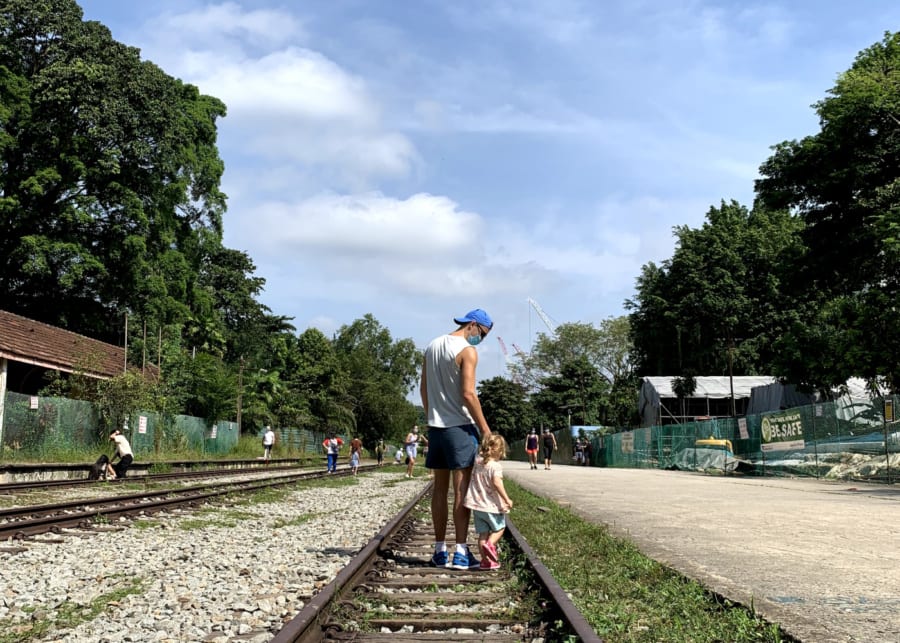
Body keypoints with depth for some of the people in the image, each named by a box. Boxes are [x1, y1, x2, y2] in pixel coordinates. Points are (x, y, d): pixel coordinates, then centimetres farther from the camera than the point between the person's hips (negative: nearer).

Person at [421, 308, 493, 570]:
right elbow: (468, 394, -18)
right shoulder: (467, 351, -12)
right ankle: (461, 553, -3)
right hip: (460, 427, -7)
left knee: (440, 487, 11)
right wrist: (485, 428, -12)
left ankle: (440, 551, 15)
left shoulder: (432, 346, 12)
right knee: (461, 489, -4)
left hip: (435, 427, 7)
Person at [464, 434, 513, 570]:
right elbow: (497, 483, -26)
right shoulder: (495, 465, -16)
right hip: (491, 505, -5)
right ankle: (490, 544, -12)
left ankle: (485, 560, 11)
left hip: (477, 504, 5)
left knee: (483, 532, 11)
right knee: (499, 528, 14)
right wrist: (507, 500, -22)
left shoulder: (477, 461, 2)